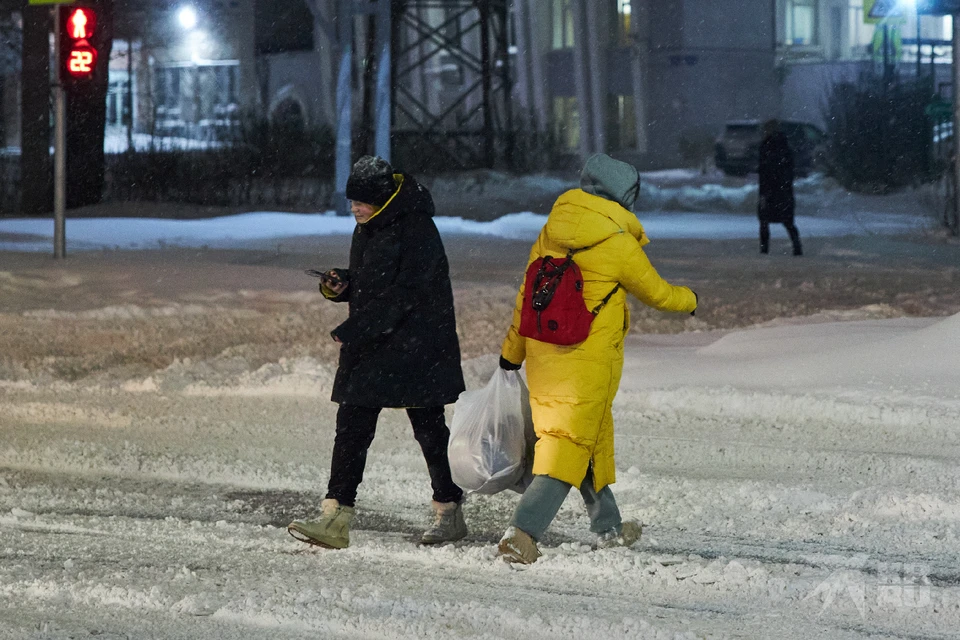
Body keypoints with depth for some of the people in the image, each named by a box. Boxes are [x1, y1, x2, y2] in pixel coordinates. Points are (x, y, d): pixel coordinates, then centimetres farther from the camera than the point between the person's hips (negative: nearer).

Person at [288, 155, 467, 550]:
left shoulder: (417, 232, -17)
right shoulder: (367, 228, 11)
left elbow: (401, 296, -22)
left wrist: (351, 332, -22)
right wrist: (339, 287, -1)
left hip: (416, 347, -8)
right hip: (368, 345, 8)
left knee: (429, 429, 4)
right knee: (351, 428, -1)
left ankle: (450, 512, 19)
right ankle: (335, 518, -5)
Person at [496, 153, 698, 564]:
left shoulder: (552, 229, 2)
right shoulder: (619, 245, -14)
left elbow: (528, 291, 9)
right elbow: (657, 294, 2)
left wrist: (513, 347, 18)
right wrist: (690, 300, 23)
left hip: (543, 355, 7)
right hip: (589, 360, -7)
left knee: (594, 436, 21)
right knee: (569, 446, -5)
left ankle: (609, 527, 33)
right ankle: (523, 531, -19)